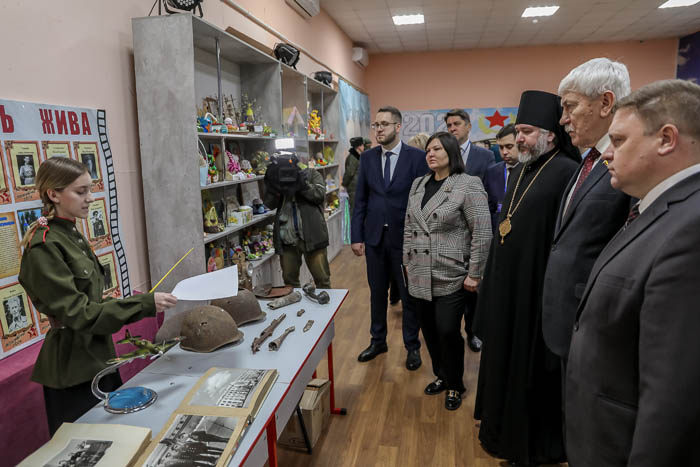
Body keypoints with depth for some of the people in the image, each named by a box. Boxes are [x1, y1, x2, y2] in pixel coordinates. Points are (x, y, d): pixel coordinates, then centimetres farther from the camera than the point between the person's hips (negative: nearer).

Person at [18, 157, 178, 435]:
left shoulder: (72, 235, 7)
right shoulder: (44, 247, -20)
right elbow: (77, 312, -23)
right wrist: (145, 305, -26)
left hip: (96, 354, 8)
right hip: (73, 365, -8)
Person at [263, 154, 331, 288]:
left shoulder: (311, 174, 5)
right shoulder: (277, 178, 12)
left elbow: (320, 195, -8)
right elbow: (269, 204, 3)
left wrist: (302, 185, -18)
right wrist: (272, 187, -13)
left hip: (311, 236, -3)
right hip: (286, 240, 3)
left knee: (322, 279, 2)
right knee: (289, 279, 13)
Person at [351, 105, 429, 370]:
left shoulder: (417, 157, -6)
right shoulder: (367, 158, 4)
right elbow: (360, 199, 6)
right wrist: (356, 236, 1)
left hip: (405, 237, -3)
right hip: (374, 237, 3)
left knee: (409, 295, 10)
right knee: (377, 293, 16)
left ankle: (412, 346, 27)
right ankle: (378, 341, 34)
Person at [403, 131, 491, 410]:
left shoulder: (468, 185, -9)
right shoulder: (418, 184, 11)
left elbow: (482, 233, -11)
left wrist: (474, 275, -11)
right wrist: (408, 261, 14)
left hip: (451, 277, -5)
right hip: (420, 276, 6)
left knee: (448, 331, -2)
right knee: (429, 330, 12)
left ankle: (455, 385, 22)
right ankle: (440, 376, 35)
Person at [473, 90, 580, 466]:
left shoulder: (565, 173, -17)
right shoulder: (521, 170, 10)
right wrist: (493, 278, 13)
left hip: (537, 290, -8)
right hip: (506, 285, 8)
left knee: (533, 369, 8)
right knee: (505, 360, 21)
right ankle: (503, 427, 42)